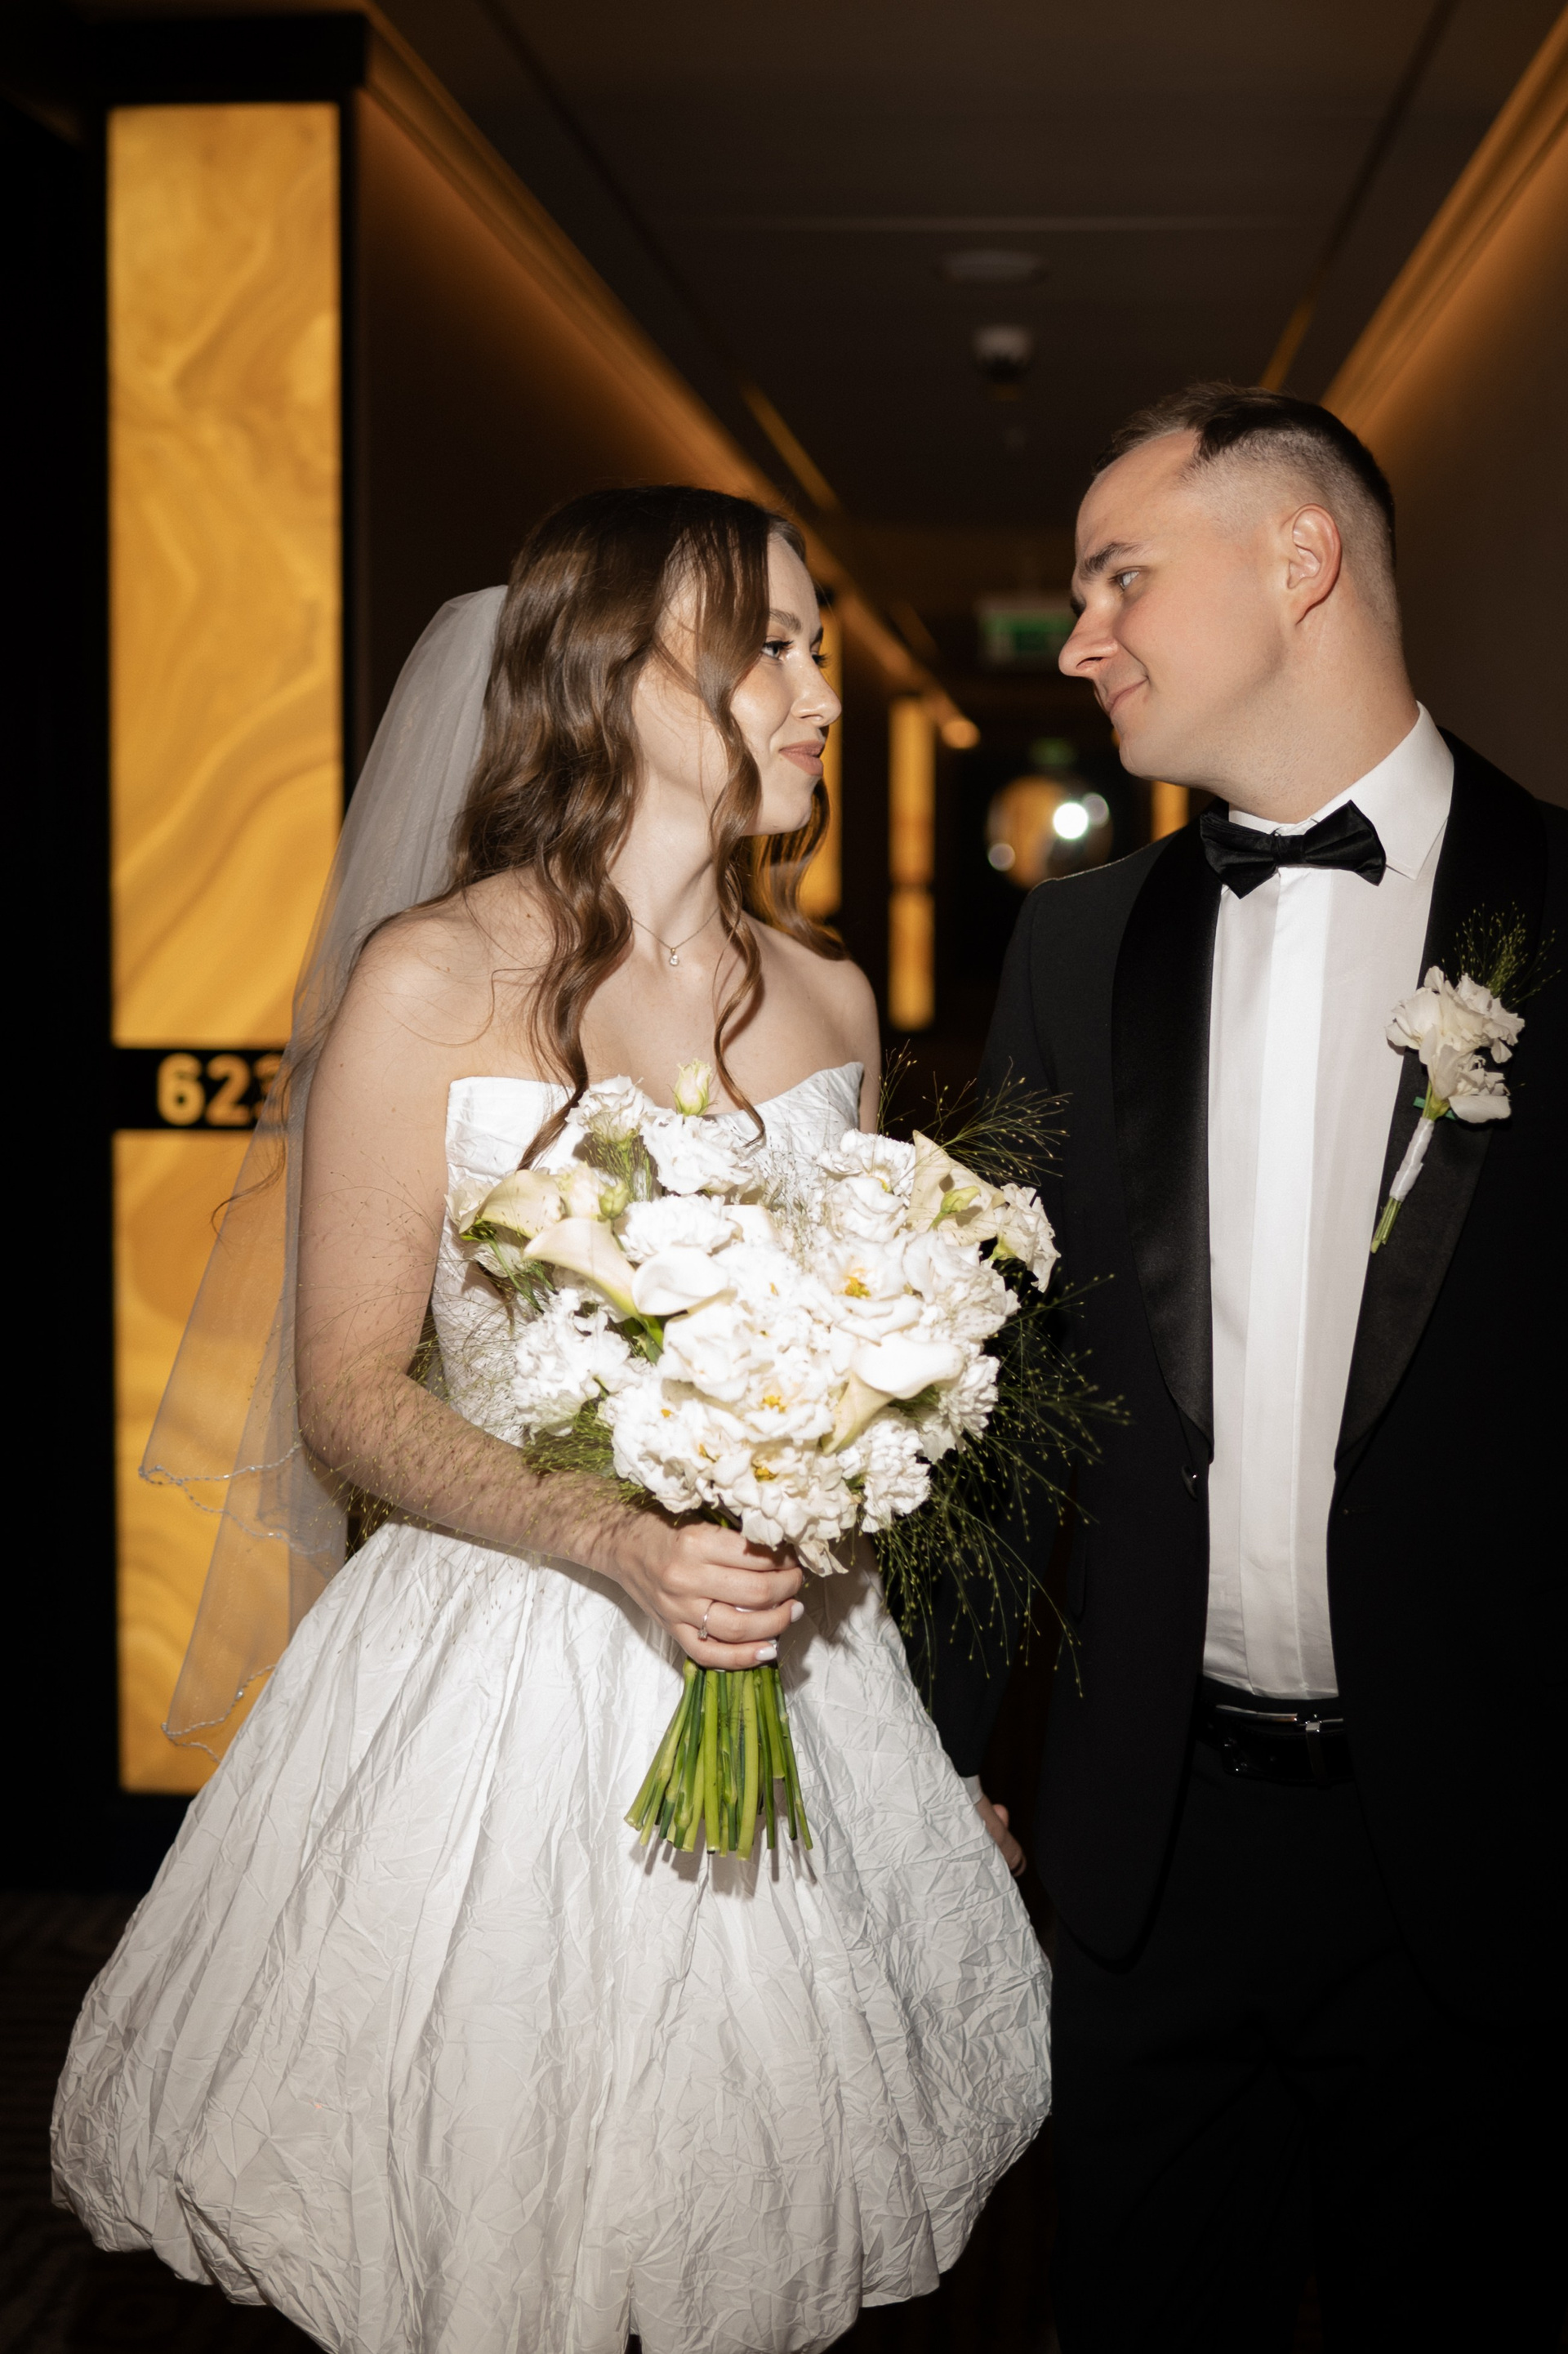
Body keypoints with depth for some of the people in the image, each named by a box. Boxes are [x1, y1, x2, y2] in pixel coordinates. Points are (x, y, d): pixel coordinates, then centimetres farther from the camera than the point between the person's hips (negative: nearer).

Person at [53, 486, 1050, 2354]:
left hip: (790, 1669, 4)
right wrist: (618, 1548, -23)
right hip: (502, 1686, -4)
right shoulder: (433, 979, -9)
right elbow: (350, 1397, -9)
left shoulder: (830, 999, 6)